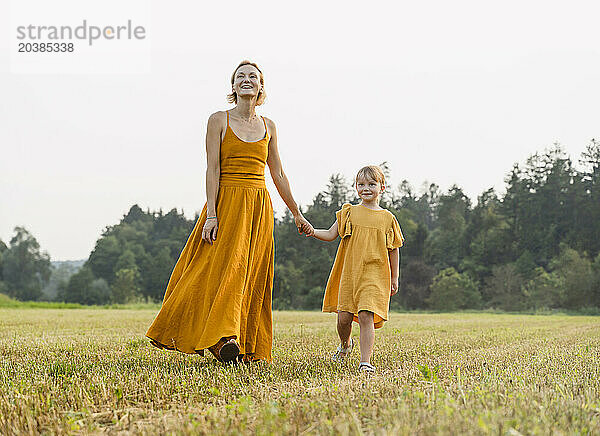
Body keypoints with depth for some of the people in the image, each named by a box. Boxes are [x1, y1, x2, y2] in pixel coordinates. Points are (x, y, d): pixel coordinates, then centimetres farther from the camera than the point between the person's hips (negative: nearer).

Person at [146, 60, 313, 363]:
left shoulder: (268, 126, 12)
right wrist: (211, 214, -15)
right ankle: (225, 337, -18)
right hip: (227, 202, -4)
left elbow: (278, 174, 17)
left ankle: (248, 345, 9)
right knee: (227, 267, -16)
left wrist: (296, 214, 19)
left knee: (252, 276, 3)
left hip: (259, 208, 4)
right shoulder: (219, 120, 1)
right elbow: (213, 170, -6)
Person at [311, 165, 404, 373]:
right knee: (343, 317, 2)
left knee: (366, 316, -15)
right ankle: (345, 344, 34)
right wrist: (312, 231, -13)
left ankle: (365, 361, -14)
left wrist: (395, 278, 10)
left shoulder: (387, 218, 6)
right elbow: (331, 234, 7)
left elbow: (394, 250, 11)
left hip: (374, 275, -2)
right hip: (349, 273, 2)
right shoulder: (349, 212, 8)